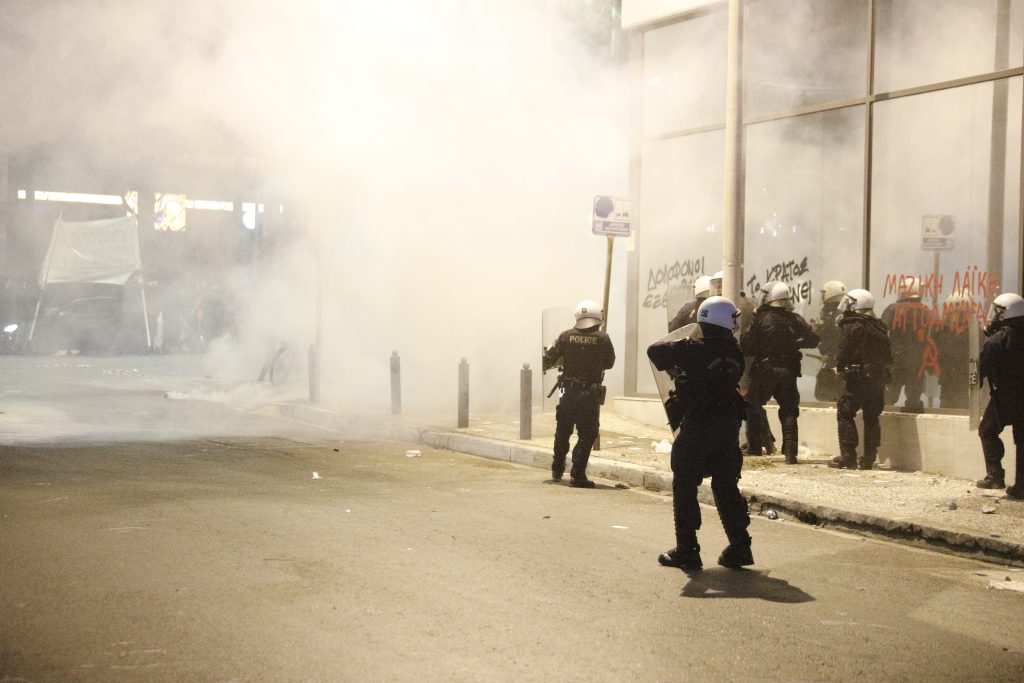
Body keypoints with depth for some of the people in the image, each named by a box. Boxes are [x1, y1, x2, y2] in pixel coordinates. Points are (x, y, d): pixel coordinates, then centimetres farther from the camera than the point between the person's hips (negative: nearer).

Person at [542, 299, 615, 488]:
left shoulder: (566, 336, -3)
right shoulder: (602, 338, -9)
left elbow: (549, 359, 3)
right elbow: (609, 363, 4)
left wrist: (544, 366, 26)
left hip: (569, 392, 3)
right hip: (591, 395, -3)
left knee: (563, 431, 19)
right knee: (586, 435, 3)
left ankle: (557, 470, 33)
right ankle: (577, 475, -2)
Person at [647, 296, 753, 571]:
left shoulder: (694, 350, -14)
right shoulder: (734, 352, 2)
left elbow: (655, 350, -12)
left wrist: (671, 366, 8)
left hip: (698, 427, -5)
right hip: (729, 425, 5)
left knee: (685, 486, 5)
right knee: (726, 486, 14)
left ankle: (686, 550, 6)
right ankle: (739, 546, 13)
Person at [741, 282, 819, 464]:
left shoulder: (761, 319, -8)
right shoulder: (796, 320, -1)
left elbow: (747, 347, -10)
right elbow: (813, 340, 5)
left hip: (764, 370, -2)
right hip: (788, 371, 2)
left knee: (753, 408, 16)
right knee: (788, 412, 7)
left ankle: (754, 446, 16)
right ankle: (790, 452, -3)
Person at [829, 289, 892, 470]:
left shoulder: (851, 325, -8)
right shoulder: (879, 327, 14)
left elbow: (844, 351, -14)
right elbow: (888, 356, 15)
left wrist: (840, 367, -1)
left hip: (857, 378, -7)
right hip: (879, 378, 7)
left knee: (845, 414, 0)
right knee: (871, 418, 10)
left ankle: (848, 456, -6)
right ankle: (869, 458, 10)